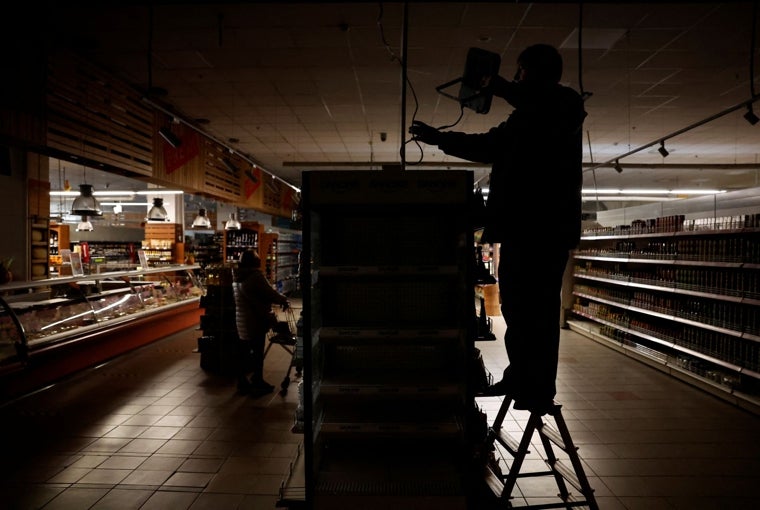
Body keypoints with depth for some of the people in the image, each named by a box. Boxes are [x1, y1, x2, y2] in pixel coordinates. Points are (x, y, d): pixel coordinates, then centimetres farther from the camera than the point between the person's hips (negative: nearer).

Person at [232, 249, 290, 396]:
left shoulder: (237, 278, 9)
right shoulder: (256, 276, -19)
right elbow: (270, 293, -16)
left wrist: (279, 298, 16)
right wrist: (284, 300, 2)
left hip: (241, 321, 8)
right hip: (256, 321, -8)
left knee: (244, 352, 15)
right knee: (258, 353, 3)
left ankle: (242, 383, 24)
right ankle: (258, 383, 12)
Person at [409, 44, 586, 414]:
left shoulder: (565, 104, 0)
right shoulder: (527, 117, 25)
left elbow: (546, 119, -26)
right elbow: (488, 147, 30)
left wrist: (501, 88, -16)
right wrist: (439, 138, 26)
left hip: (547, 227, -9)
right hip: (521, 226, 9)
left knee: (538, 308, -8)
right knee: (515, 304, 11)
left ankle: (540, 390, 1)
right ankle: (519, 378, 22)